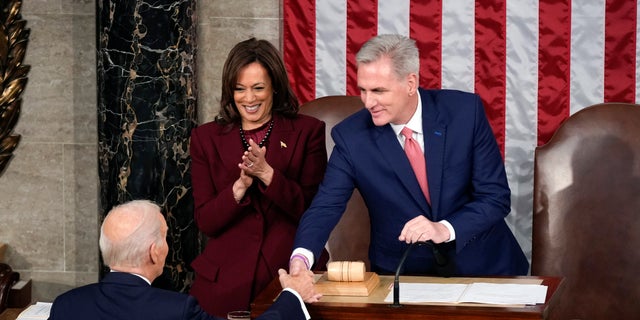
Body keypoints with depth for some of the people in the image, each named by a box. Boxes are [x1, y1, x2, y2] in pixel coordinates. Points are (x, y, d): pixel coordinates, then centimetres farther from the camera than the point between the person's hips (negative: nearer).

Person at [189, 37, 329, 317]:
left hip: (291, 272, -1)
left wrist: (266, 173, -16)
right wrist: (241, 185, -16)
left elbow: (313, 211, -4)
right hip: (226, 279, 1)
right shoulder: (206, 138, 7)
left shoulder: (307, 131, 4)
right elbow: (205, 222, 1)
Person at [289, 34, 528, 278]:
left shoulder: (466, 111, -9)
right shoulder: (351, 136, -7)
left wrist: (446, 229, -24)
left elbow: (497, 197, -7)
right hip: (403, 274, 0)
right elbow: (326, 206, -8)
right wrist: (301, 257, -29)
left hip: (481, 265, 0)